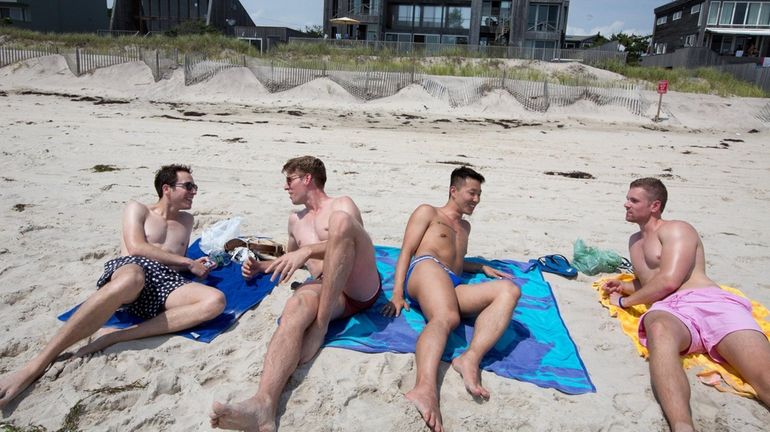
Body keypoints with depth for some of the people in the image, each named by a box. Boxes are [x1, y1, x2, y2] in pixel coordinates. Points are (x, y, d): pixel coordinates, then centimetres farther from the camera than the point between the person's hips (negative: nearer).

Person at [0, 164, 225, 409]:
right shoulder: (137, 209, 18)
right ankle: (37, 365, -39)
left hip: (166, 284, 4)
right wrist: (188, 262, 0)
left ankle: (116, 336, -32)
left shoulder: (186, 220, 31)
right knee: (133, 277, -44)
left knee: (216, 301, -29)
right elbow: (136, 247, 0)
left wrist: (192, 266, 2)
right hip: (130, 269, -3)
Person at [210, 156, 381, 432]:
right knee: (295, 308, -35)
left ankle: (321, 325, -31)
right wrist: (262, 267, 24)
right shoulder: (296, 220, 28)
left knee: (340, 220, -30)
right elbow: (292, 258, 42)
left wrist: (307, 250, -23)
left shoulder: (341, 204, 10)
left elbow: (351, 239, -10)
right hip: (324, 288, 4)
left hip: (361, 288, -3)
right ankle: (263, 403, -58)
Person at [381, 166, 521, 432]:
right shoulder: (428, 213, 18)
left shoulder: (465, 226, 39)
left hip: (453, 289, 6)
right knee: (447, 318, -40)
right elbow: (406, 252, 6)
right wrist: (397, 294, -8)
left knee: (509, 290, -23)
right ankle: (425, 389, -65)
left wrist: (483, 268, 34)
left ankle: (470, 359, -44)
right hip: (425, 270, -5)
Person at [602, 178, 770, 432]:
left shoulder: (676, 230, 10)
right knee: (659, 330, -40)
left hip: (710, 302, -2)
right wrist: (625, 287, 22)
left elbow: (668, 281, -5)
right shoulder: (636, 240, 34)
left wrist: (624, 301, 5)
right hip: (671, 310, 2)